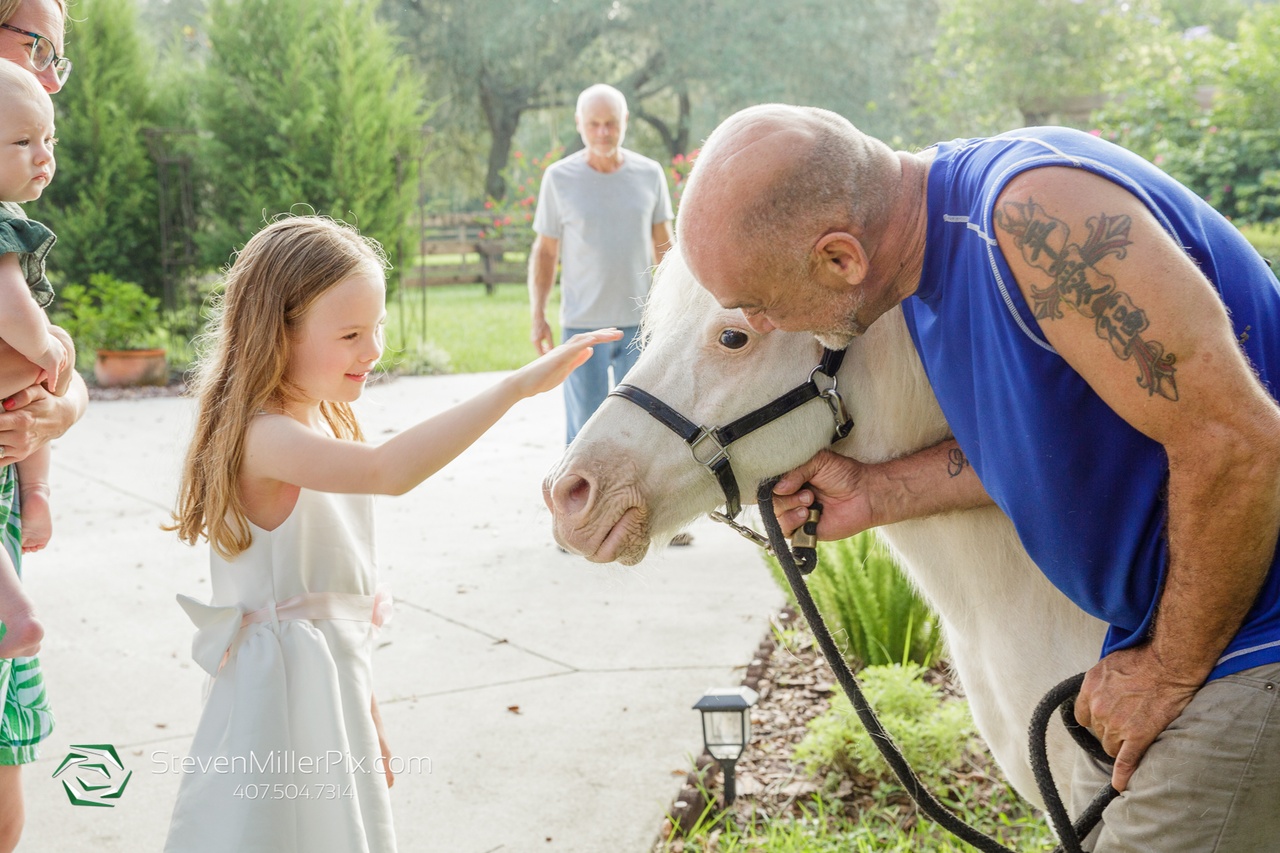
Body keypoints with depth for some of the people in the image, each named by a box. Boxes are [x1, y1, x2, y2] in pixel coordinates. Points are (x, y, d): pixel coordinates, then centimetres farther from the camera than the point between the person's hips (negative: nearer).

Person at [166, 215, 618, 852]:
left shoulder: (328, 425, 8)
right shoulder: (263, 438, -22)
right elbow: (388, 471, -41)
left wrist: (368, 715, 19)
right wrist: (517, 386, -42)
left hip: (339, 686, 9)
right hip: (284, 695, -9)